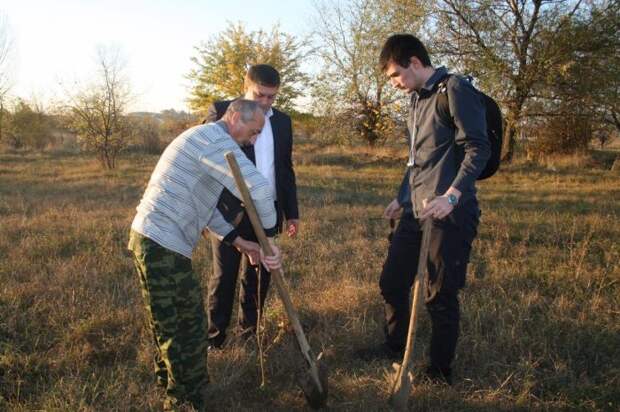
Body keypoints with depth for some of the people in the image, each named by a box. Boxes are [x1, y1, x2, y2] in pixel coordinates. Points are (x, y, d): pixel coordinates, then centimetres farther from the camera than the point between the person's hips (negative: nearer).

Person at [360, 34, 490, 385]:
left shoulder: (455, 90, -10)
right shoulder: (418, 98, 17)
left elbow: (478, 148, -18)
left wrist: (451, 196, -28)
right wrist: (402, 198, 26)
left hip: (450, 214, -9)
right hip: (416, 212, 9)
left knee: (442, 297, 1)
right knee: (392, 282, 15)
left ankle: (440, 372, 20)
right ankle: (394, 348, 36)